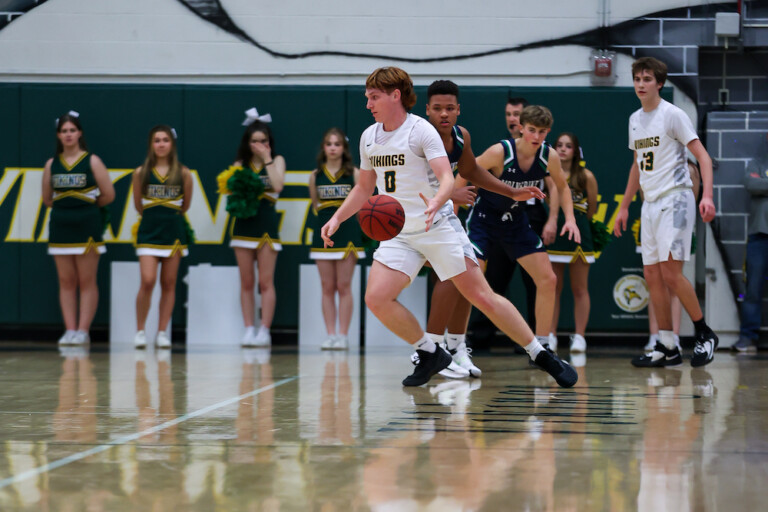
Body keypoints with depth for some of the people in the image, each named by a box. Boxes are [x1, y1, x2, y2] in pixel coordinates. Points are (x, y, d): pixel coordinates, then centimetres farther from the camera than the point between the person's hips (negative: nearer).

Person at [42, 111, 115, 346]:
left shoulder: (92, 161, -1)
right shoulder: (51, 164, 8)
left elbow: (108, 195, 0)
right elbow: (47, 198, 16)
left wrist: (86, 207, 9)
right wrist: (64, 208, 10)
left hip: (87, 227, -4)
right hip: (60, 226, 4)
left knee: (87, 282, -3)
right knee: (66, 281, 3)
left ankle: (83, 331, -2)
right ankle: (69, 330, 5)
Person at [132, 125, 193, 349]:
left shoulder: (183, 173, 0)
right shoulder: (141, 173, 0)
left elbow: (186, 204, 10)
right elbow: (138, 205, 9)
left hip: (174, 231, 1)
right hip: (149, 231, -1)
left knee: (168, 284, 5)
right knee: (147, 282, -12)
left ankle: (162, 333, 10)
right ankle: (140, 331, -1)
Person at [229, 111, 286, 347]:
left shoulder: (276, 160, 5)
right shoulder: (240, 164, 11)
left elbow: (278, 186, -13)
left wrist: (267, 158, -9)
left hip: (266, 225, -3)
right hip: (243, 224, 3)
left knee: (266, 282, -5)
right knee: (246, 283, 3)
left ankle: (264, 331, -4)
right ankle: (249, 330, 5)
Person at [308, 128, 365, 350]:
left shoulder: (354, 173, 0)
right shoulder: (316, 175, 6)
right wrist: (325, 216, 4)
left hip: (347, 234, -2)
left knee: (344, 287, -2)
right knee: (327, 287, 3)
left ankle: (343, 335, 1)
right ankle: (330, 334, 5)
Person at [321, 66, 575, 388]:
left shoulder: (421, 130, -11)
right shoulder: (369, 138, 8)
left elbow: (447, 179, -21)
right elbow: (364, 187, 22)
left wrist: (436, 202, -42)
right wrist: (337, 218, 11)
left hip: (439, 228, -5)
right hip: (399, 234, 5)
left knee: (482, 297, -8)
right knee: (376, 298, -14)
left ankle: (542, 356, 5)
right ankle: (430, 355, 6)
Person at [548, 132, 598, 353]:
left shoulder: (586, 176, -1)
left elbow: (592, 210, 6)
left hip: (579, 234, -1)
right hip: (554, 234, 1)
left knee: (580, 289, 3)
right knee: (553, 289, 4)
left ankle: (579, 337, 6)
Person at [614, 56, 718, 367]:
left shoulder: (672, 115, -8)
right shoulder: (635, 120, 15)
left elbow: (702, 156, -11)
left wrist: (707, 195, -24)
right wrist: (624, 207, 26)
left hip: (675, 200, -8)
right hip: (650, 205, 8)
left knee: (671, 272, -14)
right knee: (652, 276, 3)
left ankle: (704, 334, 1)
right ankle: (667, 348, 8)